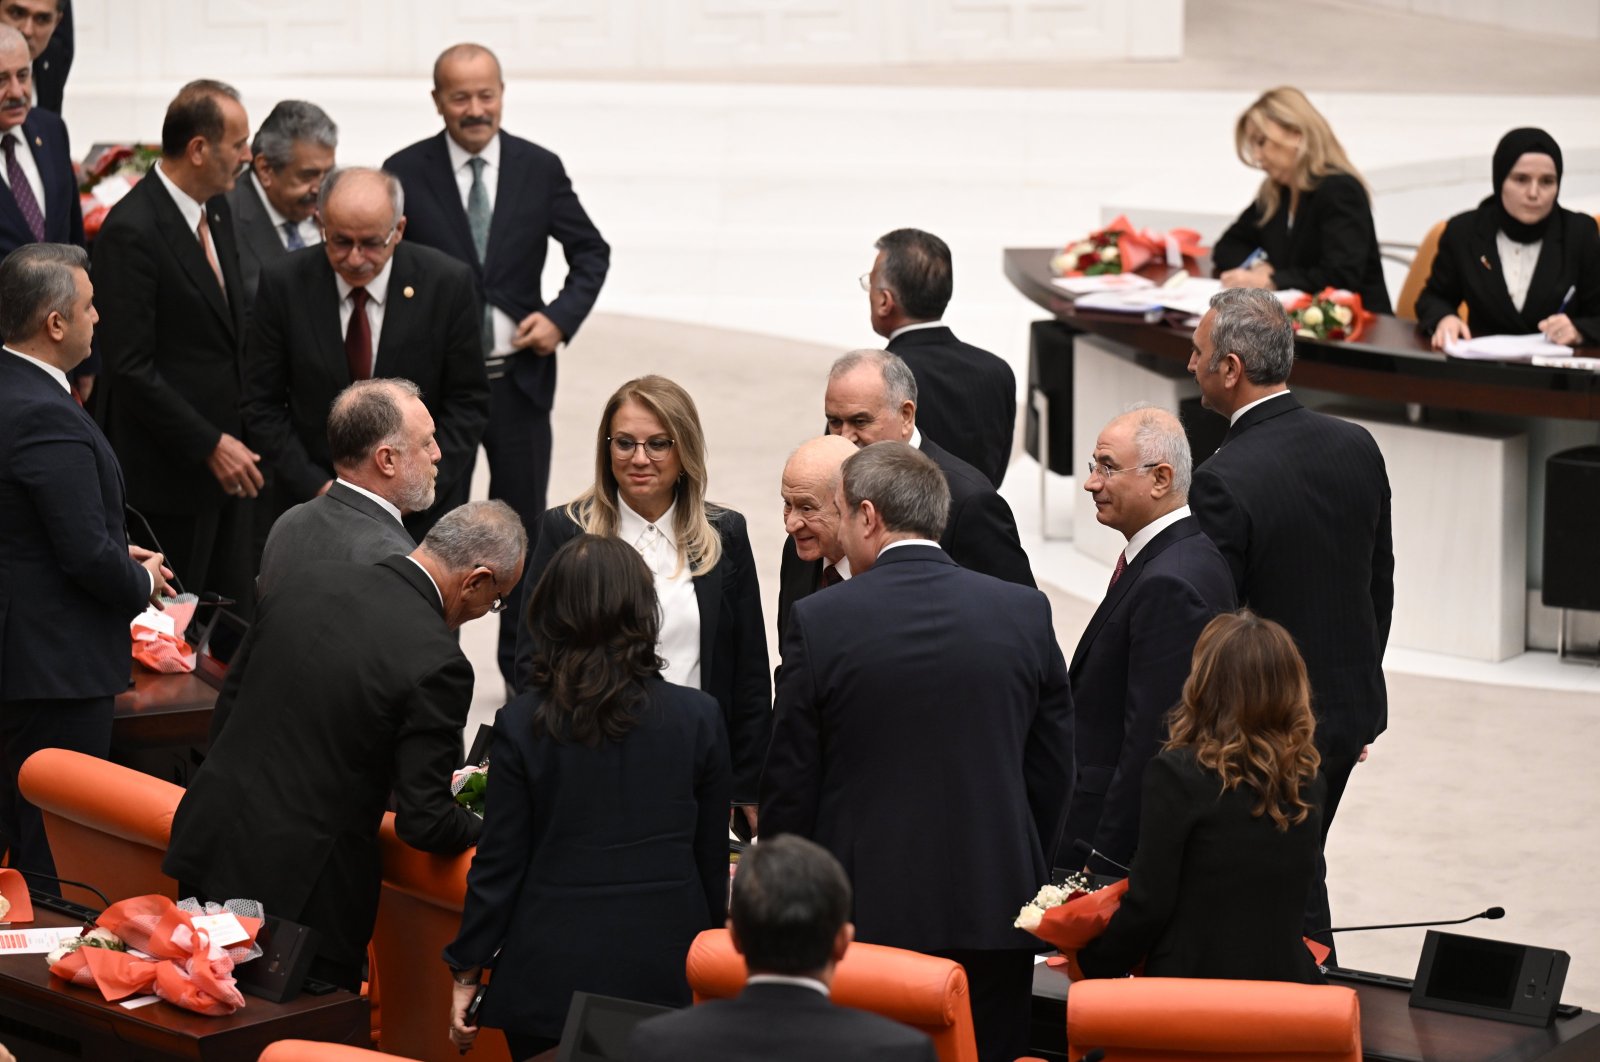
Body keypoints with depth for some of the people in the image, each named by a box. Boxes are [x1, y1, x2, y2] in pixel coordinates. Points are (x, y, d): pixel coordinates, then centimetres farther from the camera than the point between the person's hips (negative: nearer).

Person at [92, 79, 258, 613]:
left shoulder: (218, 210, 8)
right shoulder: (132, 232, -19)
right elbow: (130, 367, -20)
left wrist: (233, 437, 8)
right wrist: (210, 445, -19)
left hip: (223, 454, 8)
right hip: (167, 470, -8)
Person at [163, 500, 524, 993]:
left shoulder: (309, 581, 1)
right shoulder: (438, 664, -18)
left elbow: (227, 706, 11)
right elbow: (424, 821, -14)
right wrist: (491, 829, 5)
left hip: (208, 844, 6)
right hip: (304, 890, -6)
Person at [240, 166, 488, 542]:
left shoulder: (447, 283, -8)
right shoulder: (284, 283, -7)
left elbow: (467, 402, -2)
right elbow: (263, 403, -2)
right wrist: (316, 487, -11)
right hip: (315, 499, 0)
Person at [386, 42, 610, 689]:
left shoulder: (540, 169, 0)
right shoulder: (406, 173, -5)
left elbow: (591, 251, 9)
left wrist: (562, 316, -6)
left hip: (520, 378, 2)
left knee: (524, 526, 11)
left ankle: (523, 668, 24)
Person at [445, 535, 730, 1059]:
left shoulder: (521, 723, -7)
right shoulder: (698, 718, -5)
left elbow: (498, 866, -4)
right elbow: (712, 859, 3)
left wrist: (467, 970, 6)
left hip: (552, 977, -1)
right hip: (662, 974, 1)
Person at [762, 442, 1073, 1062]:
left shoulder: (818, 622, -7)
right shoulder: (1025, 614, 1)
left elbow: (789, 784, -2)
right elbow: (1052, 771, 6)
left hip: (863, 916, -2)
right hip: (991, 911, 2)